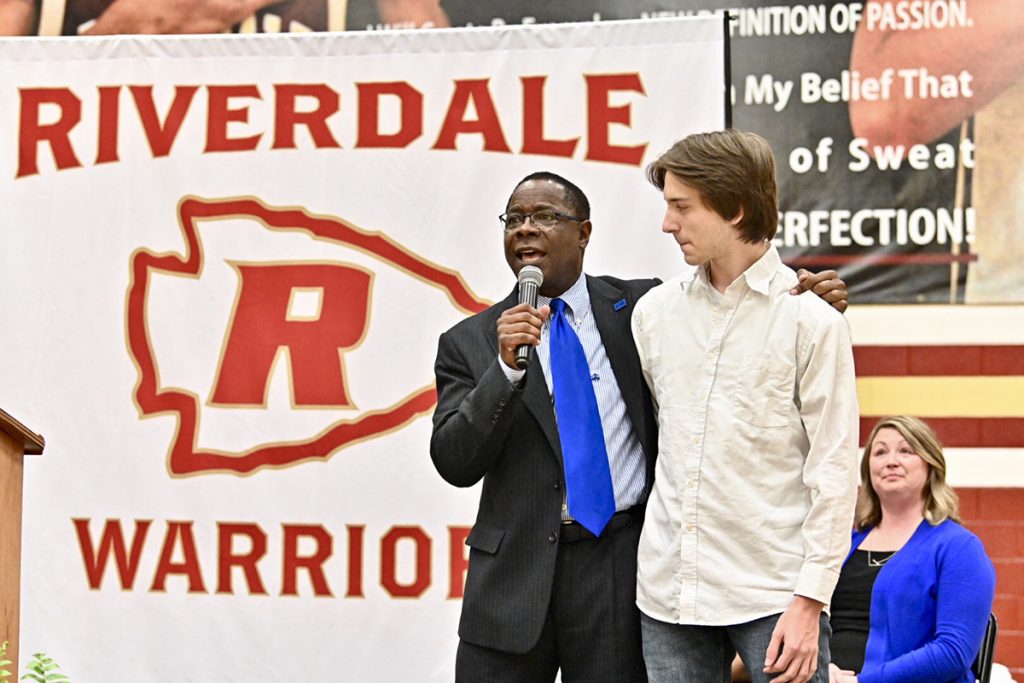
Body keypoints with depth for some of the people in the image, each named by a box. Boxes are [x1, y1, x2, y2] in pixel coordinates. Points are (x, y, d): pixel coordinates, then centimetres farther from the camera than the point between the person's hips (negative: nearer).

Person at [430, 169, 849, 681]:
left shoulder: (641, 309, 7)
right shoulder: (470, 342, 5)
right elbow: (455, 463, -3)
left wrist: (802, 298, -1)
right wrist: (506, 366, -15)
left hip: (622, 565, 0)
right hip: (514, 572, 0)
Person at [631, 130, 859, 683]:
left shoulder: (811, 318, -5)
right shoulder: (655, 310, 9)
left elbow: (834, 470, -7)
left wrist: (809, 601, -12)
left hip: (774, 597, -4)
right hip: (667, 592, 4)